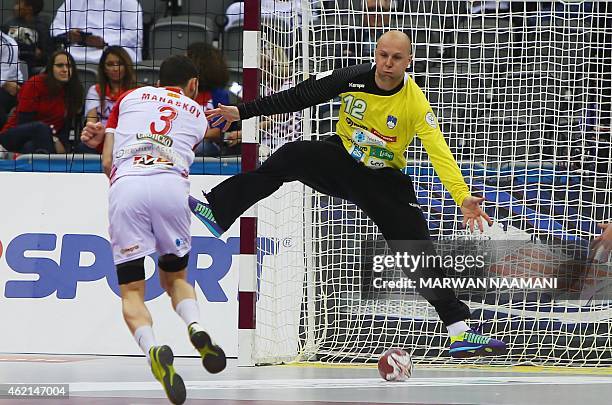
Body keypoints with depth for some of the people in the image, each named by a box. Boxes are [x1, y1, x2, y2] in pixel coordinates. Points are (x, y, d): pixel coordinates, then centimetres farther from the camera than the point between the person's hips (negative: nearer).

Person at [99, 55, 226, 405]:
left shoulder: (130, 97, 26)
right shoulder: (198, 114, 28)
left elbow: (107, 162, 21)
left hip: (125, 185, -1)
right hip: (171, 184, 1)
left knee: (132, 290, 2)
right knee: (175, 278, 20)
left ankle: (152, 349, -26)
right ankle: (197, 328, -10)